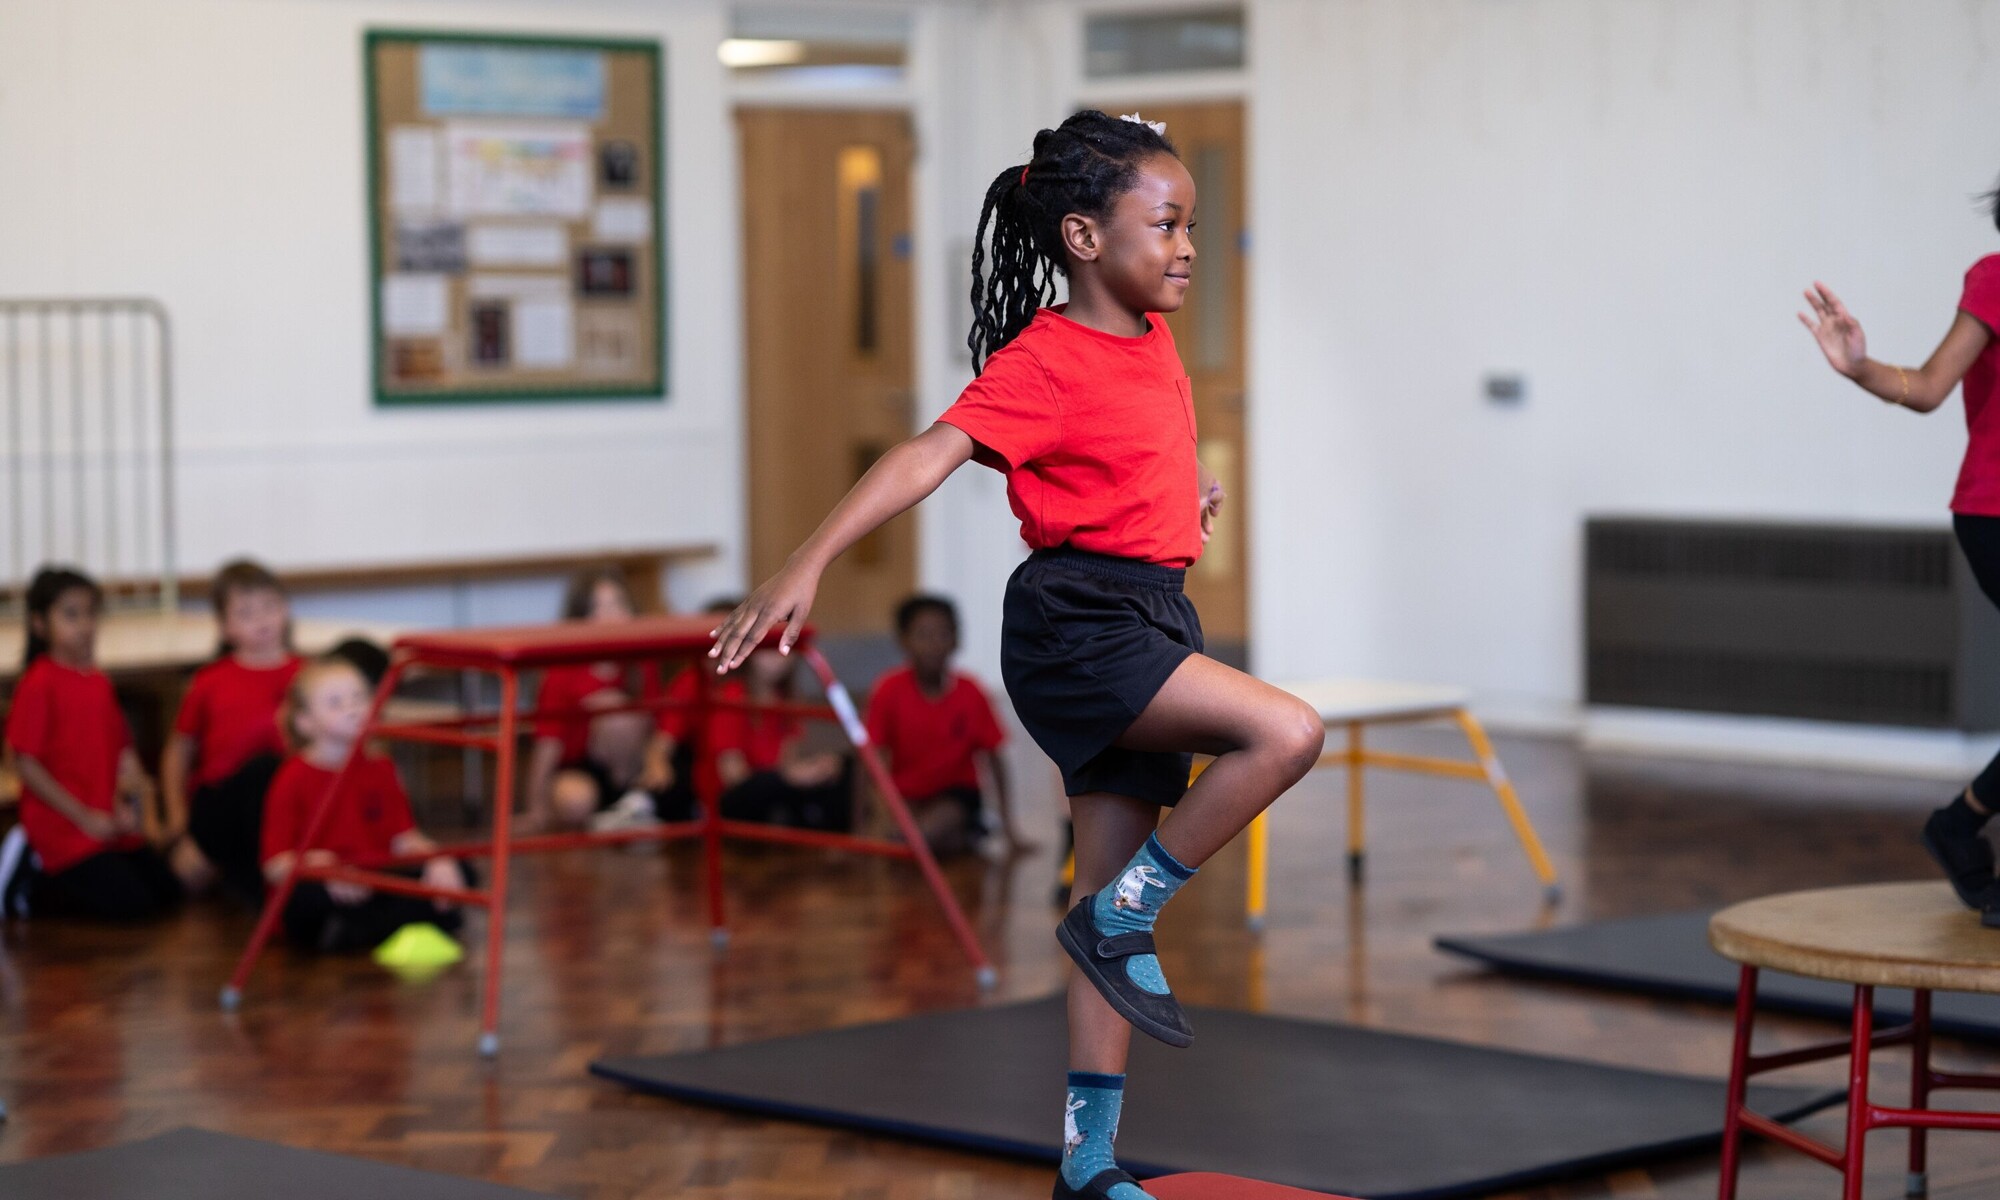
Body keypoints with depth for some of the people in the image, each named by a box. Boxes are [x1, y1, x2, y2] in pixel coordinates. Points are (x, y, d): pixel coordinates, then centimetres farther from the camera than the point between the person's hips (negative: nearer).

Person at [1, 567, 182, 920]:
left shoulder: (99, 682, 8)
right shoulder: (39, 684, -14)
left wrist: (134, 793, -6)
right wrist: (84, 818, -15)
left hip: (107, 822, 8)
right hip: (62, 826, -8)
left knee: (166, 890, 10)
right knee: (130, 902, -14)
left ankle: (45, 875, 17)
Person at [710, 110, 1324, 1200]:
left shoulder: (1153, 341, 11)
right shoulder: (1042, 363, -15)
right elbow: (932, 454, -28)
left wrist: (1186, 481, 22)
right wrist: (808, 564, -39)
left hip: (1149, 621, 8)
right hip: (1074, 624, -8)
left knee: (1117, 894, 8)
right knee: (1286, 732, -24)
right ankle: (1122, 924, -7)